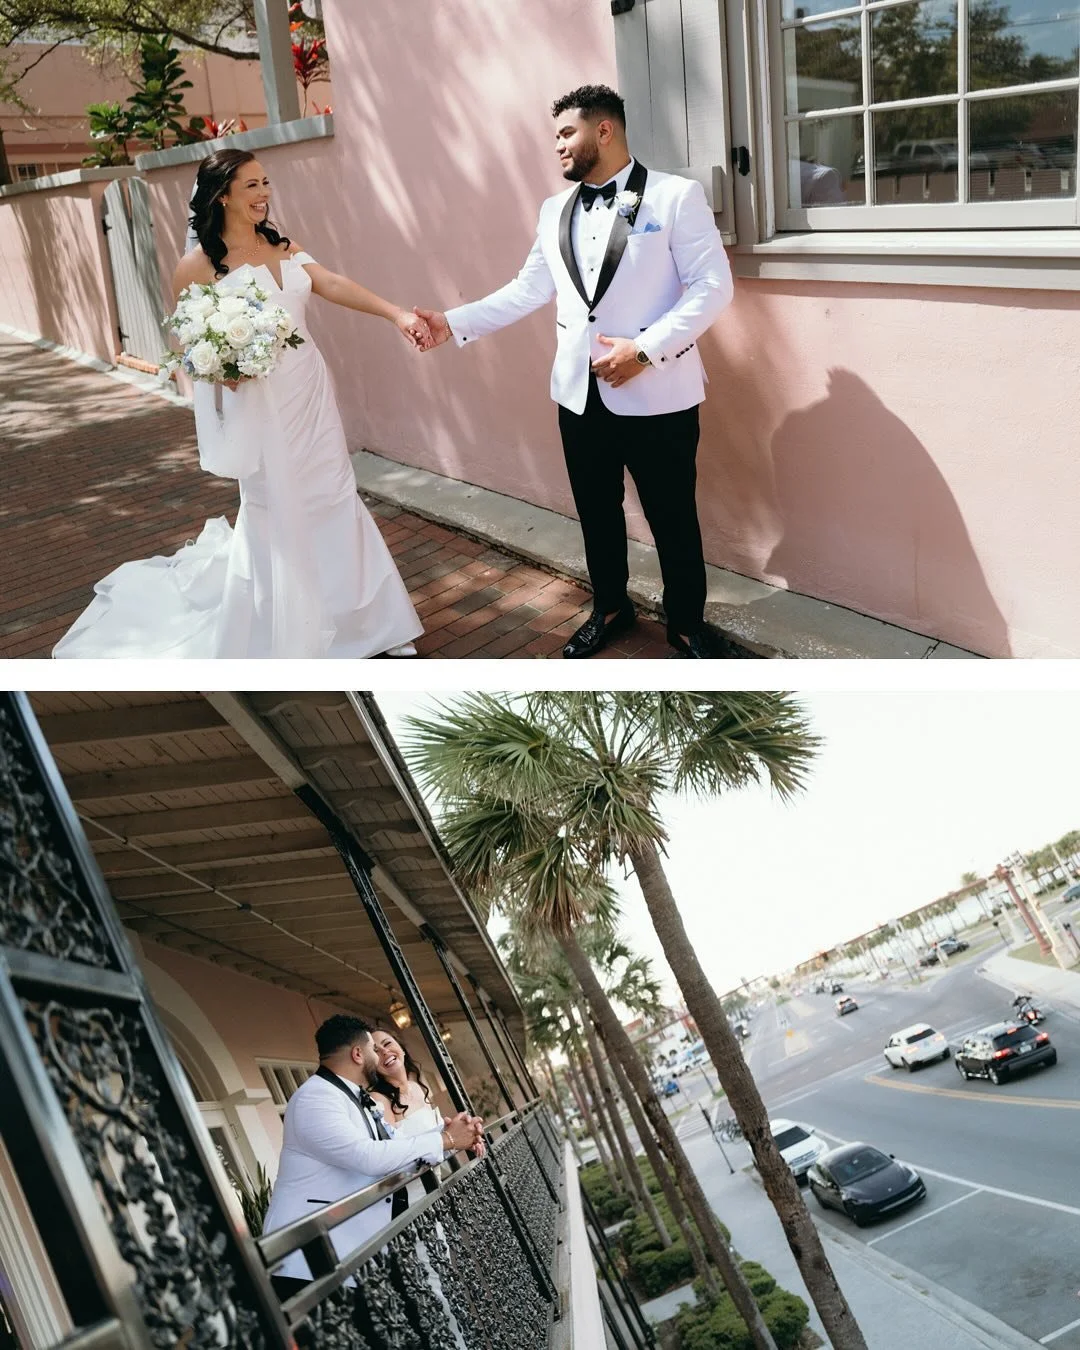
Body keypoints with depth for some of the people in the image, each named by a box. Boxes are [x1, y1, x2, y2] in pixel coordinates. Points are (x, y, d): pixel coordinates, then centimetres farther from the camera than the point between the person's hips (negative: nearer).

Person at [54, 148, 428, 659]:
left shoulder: (283, 247, 9)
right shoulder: (200, 264, -7)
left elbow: (333, 284, -5)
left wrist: (395, 313, -19)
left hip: (312, 395, 5)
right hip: (259, 405, -5)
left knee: (332, 504, 10)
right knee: (276, 516, 5)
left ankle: (350, 617, 24)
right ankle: (286, 632, 22)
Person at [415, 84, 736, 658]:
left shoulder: (676, 196, -6)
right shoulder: (554, 211, 13)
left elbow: (712, 286, -11)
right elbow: (526, 291, 12)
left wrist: (645, 348, -20)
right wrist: (452, 323, 3)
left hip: (656, 393, -5)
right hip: (579, 393, 5)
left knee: (673, 517, 5)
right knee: (596, 513, 16)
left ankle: (687, 623, 24)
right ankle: (610, 607, 37)